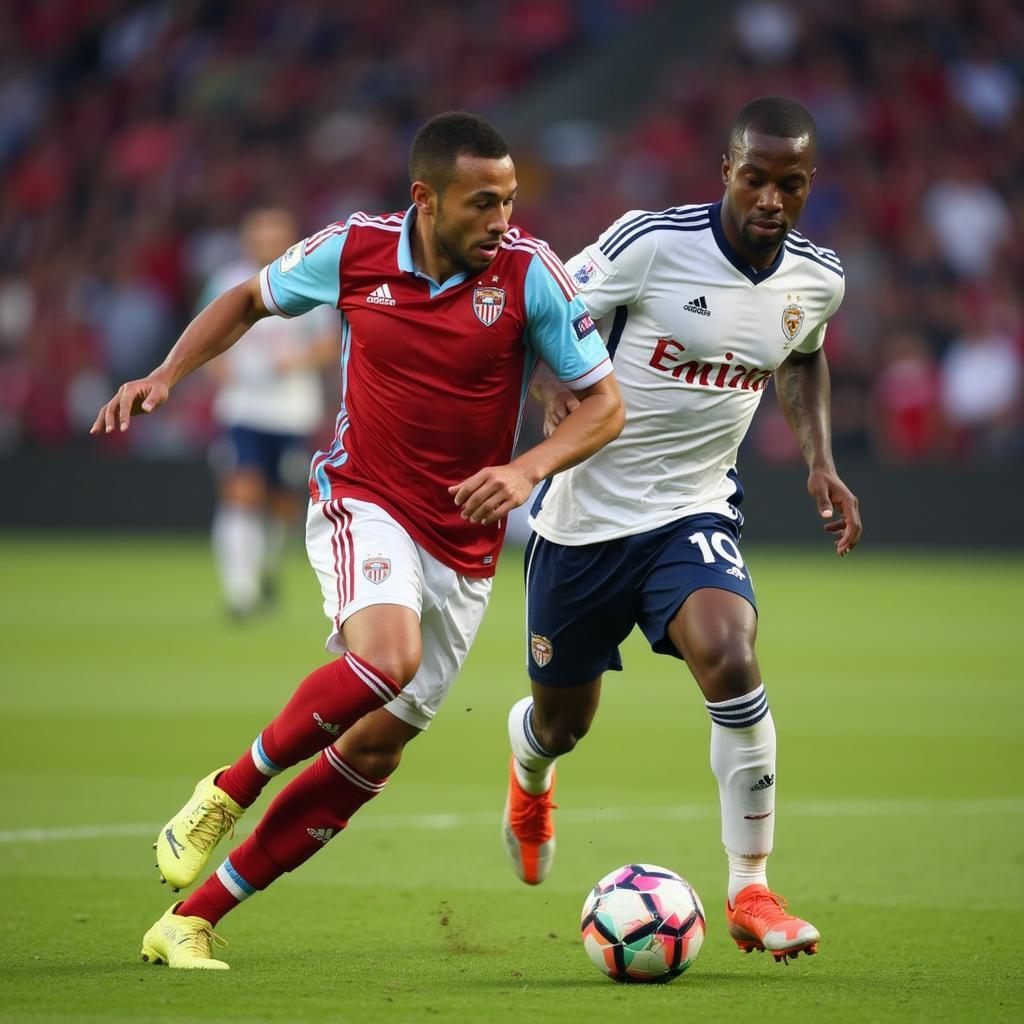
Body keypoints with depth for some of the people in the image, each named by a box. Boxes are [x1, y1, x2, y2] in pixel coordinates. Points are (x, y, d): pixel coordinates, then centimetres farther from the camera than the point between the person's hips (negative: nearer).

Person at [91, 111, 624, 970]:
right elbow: (252, 298, 13)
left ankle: (191, 921, 13)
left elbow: (604, 403, -6)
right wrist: (167, 375, 0)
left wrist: (530, 469, -23)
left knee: (373, 752, 3)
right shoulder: (353, 252, -8)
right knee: (387, 654, -34)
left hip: (462, 542, 2)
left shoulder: (529, 272, -11)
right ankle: (226, 793, -10)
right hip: (362, 502, -2)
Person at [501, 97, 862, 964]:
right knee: (563, 719, 12)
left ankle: (752, 893, -18)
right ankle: (530, 774, 54)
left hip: (695, 511, 2)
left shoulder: (819, 279, -4)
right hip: (587, 511, -2)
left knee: (730, 656, -28)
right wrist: (561, 394, -28)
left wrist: (820, 461, 7)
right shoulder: (651, 243, -19)